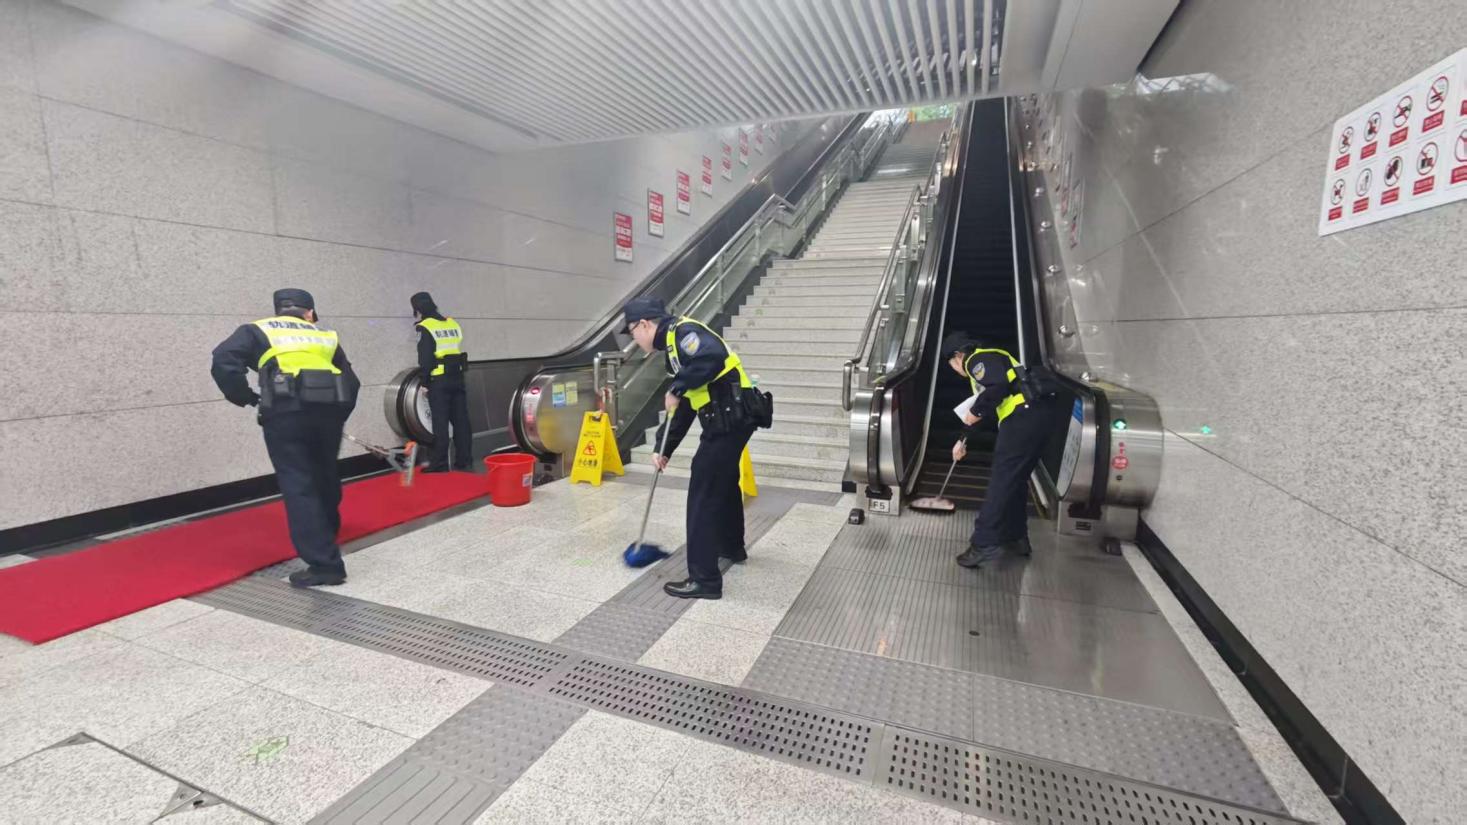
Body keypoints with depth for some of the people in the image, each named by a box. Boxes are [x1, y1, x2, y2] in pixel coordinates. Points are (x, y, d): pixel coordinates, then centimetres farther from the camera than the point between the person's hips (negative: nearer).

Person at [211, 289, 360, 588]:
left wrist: (246, 397, 8)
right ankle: (327, 534, 42)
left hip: (286, 414, -3)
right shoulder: (325, 336, 24)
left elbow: (224, 361, -2)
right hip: (328, 412, 4)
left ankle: (324, 564, -8)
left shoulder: (258, 331, 16)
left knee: (298, 487, -3)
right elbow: (351, 383, 18)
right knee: (326, 479, 22)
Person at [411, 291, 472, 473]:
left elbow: (425, 359, -11)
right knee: (461, 420, 9)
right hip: (457, 378, 6)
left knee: (440, 423, -2)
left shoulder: (425, 328, -7)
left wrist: (424, 382, -4)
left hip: (439, 381, -6)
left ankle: (439, 463, 3)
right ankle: (463, 460, 14)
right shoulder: (452, 323, 14)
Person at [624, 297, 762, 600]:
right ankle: (731, 547, 47)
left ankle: (705, 579, 1)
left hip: (729, 420, -11)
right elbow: (681, 409, 21)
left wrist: (677, 388, -20)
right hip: (730, 419, 11)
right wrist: (664, 450, 19)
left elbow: (713, 356, -32)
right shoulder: (673, 347, 20)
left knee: (704, 494, -6)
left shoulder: (683, 331, -9)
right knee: (725, 483, 26)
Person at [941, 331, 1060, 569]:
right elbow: (986, 409, 37)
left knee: (1002, 480, -9)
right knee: (1016, 479, 17)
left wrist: (975, 412, -7)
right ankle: (1016, 538, 25)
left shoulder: (977, 359, 0)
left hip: (1025, 415, -10)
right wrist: (963, 440, 42)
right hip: (1038, 415, 10)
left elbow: (1000, 386, -21)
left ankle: (985, 544, -7)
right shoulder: (986, 362, 31)